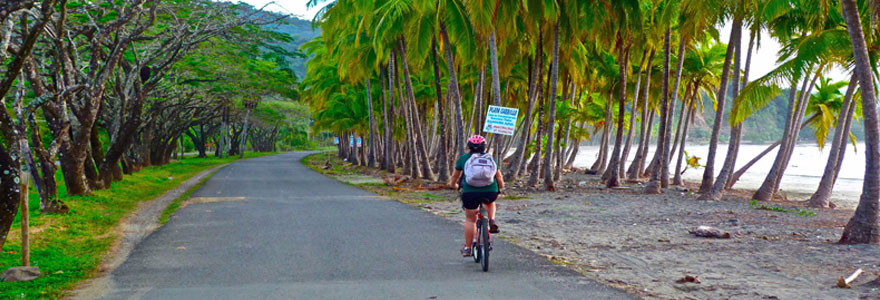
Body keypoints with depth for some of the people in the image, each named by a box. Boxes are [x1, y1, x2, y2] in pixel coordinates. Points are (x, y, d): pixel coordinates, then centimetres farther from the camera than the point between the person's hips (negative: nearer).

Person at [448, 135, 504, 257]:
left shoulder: (463, 158, 14)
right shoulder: (490, 158, 16)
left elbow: (455, 176, 23)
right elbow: (499, 177, 16)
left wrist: (453, 185, 42)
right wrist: (501, 187, 35)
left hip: (470, 192, -1)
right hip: (490, 191, 1)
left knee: (470, 220, 14)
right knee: (490, 203, 36)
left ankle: (467, 248, 18)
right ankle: (492, 221, 12)